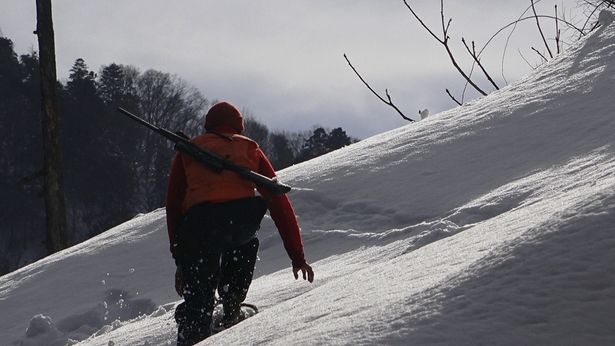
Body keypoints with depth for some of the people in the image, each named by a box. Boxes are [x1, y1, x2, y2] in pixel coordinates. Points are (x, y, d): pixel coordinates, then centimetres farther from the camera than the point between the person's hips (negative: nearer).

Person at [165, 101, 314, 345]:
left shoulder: (188, 151, 31)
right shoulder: (249, 149, 31)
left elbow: (174, 208, 24)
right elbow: (279, 202, 26)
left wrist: (180, 261, 25)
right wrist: (297, 257, 28)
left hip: (200, 222, 0)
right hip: (243, 218, 0)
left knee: (199, 297, 10)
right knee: (244, 242, 35)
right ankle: (231, 311, 34)